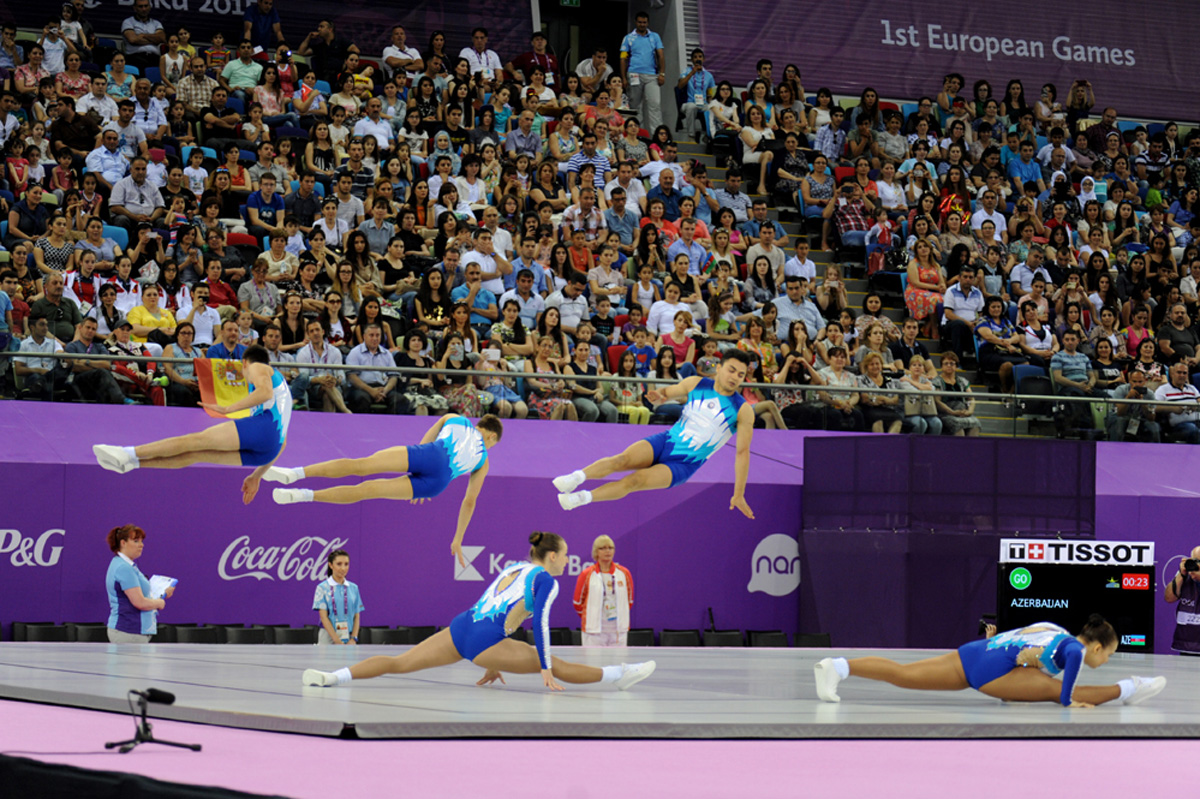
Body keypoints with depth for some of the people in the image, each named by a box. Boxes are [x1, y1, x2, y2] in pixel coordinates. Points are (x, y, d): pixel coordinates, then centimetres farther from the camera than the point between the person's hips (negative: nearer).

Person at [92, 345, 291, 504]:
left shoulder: (256, 367, 16)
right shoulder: (279, 383, 41)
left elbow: (265, 391, -11)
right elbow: (282, 444, 36)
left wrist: (227, 409, -10)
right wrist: (257, 475, 36)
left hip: (262, 425, -8)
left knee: (194, 440, -9)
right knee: (194, 454, 5)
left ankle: (128, 454, -13)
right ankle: (128, 462, 3)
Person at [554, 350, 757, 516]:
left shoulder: (743, 411, -8)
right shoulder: (695, 384, 1)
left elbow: (743, 452, -7)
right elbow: (667, 393, 18)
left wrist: (738, 494, -9)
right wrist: (658, 396, -9)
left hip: (685, 464, -3)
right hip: (667, 441, 3)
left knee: (636, 480, -24)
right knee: (622, 460, -27)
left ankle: (583, 497, -23)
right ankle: (576, 477, -33)